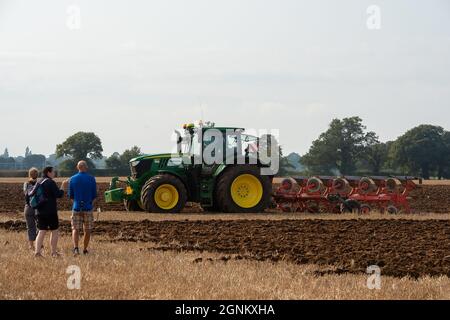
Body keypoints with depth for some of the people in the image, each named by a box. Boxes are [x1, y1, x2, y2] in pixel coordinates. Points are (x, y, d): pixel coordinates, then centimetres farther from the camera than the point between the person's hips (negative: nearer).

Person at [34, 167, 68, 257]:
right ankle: (54, 252, 5)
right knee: (54, 231, 5)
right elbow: (59, 194, -15)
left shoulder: (39, 183, 12)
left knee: (41, 231, 6)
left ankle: (37, 251, -4)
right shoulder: (51, 182, -12)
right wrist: (63, 187, -2)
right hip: (50, 212, -7)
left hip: (40, 212, 7)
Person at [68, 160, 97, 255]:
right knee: (87, 230, 10)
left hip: (76, 207, 1)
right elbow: (94, 195, 1)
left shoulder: (72, 179, 1)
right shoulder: (91, 179, -4)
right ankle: (85, 250, 15)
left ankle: (76, 247, -17)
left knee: (75, 229, 3)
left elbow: (70, 196, 6)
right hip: (88, 208, -1)